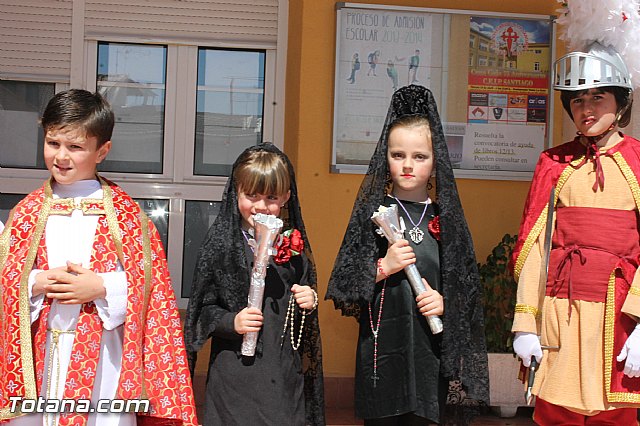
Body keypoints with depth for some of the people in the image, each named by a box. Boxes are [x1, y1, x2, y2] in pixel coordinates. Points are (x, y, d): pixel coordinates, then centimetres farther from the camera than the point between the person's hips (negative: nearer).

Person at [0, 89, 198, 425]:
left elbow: (149, 282, -4)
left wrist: (103, 287, -17)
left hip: (103, 354, -2)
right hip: (38, 353, 3)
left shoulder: (124, 212, -3)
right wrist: (35, 284, -13)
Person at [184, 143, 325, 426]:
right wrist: (232, 322, -19)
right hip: (236, 372, -3)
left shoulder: (293, 245, 8)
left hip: (285, 371, 3)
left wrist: (309, 301, -2)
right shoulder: (221, 243, -4)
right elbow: (204, 309, -2)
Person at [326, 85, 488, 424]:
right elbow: (344, 283, -1)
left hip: (430, 345, 2)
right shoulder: (372, 211, 1)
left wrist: (446, 303, -8)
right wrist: (382, 268, -16)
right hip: (381, 344, -1)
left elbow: (466, 285, 10)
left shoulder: (445, 217, 5)